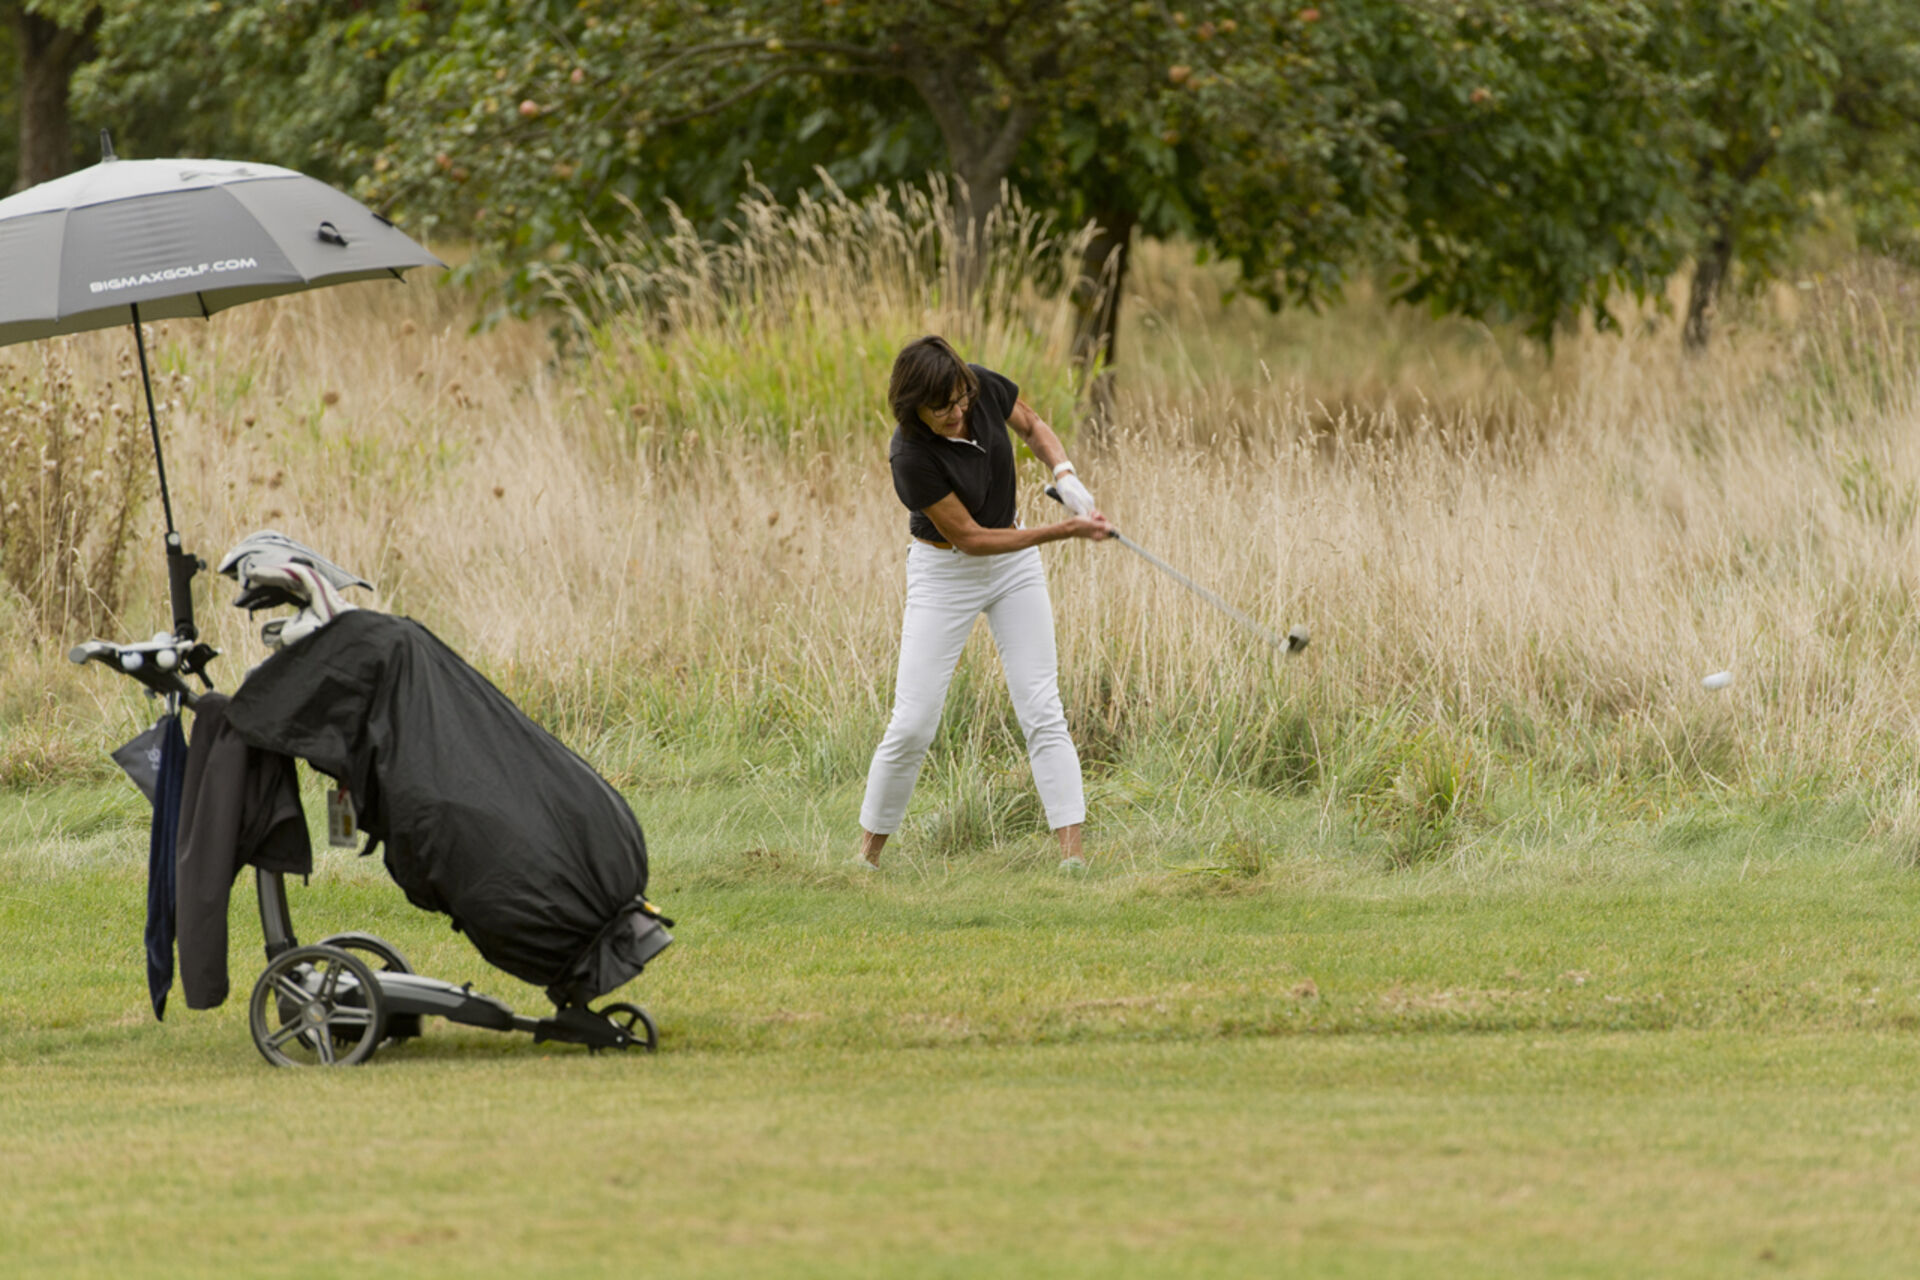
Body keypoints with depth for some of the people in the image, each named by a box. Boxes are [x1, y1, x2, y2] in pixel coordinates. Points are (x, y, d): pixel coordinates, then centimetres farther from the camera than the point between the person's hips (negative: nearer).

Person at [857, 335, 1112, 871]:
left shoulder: (986, 388, -18)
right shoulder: (912, 459, -31)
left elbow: (1033, 426, 5)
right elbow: (970, 538, -23)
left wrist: (1065, 475, -14)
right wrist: (1063, 531, -26)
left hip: (1014, 562, 4)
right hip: (945, 572, -4)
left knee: (1041, 708, -3)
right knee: (912, 724, -7)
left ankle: (1072, 849, -7)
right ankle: (868, 855, 10)